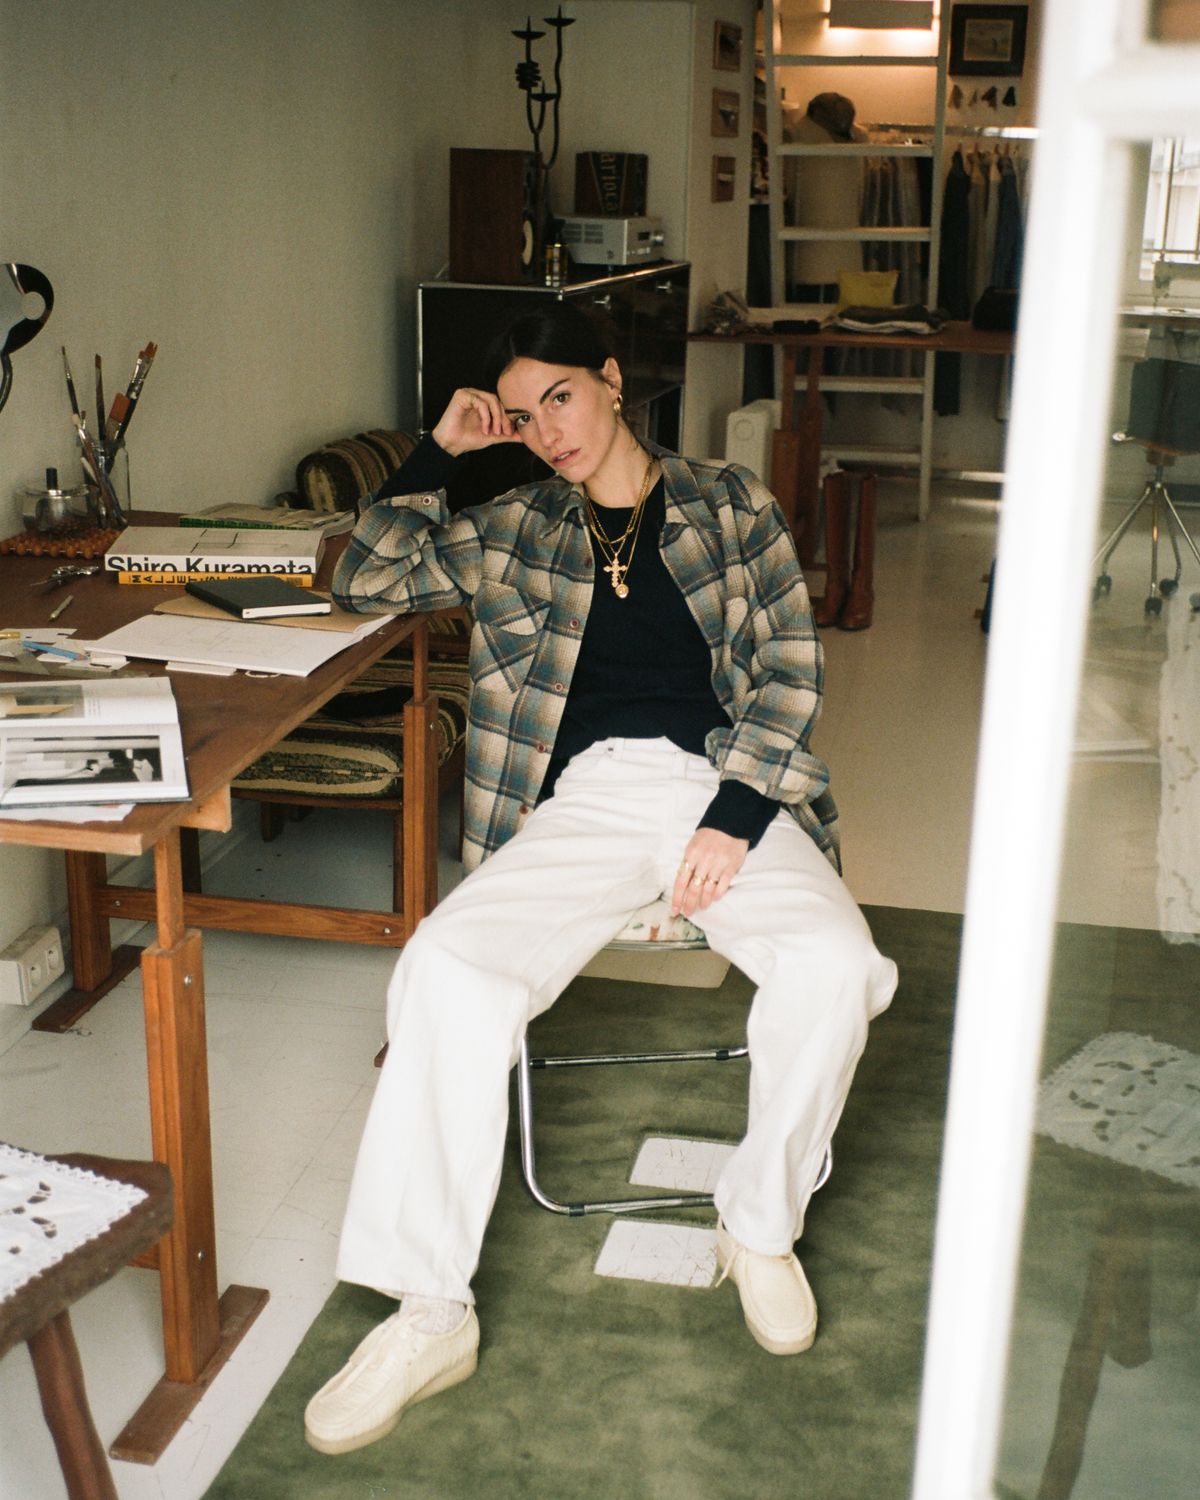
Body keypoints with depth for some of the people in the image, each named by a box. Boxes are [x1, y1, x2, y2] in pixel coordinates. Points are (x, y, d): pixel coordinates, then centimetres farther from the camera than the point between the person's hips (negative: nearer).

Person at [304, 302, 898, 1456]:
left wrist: (736, 813, -10)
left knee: (834, 965, -31)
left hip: (724, 784, -1)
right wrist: (440, 448, 10)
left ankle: (761, 1229, -3)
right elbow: (366, 579, 16)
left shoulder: (730, 504, 14)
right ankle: (431, 1312, -16)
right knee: (445, 970, -27)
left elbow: (790, 667, 5)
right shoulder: (515, 528, 21)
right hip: (582, 795, 1)